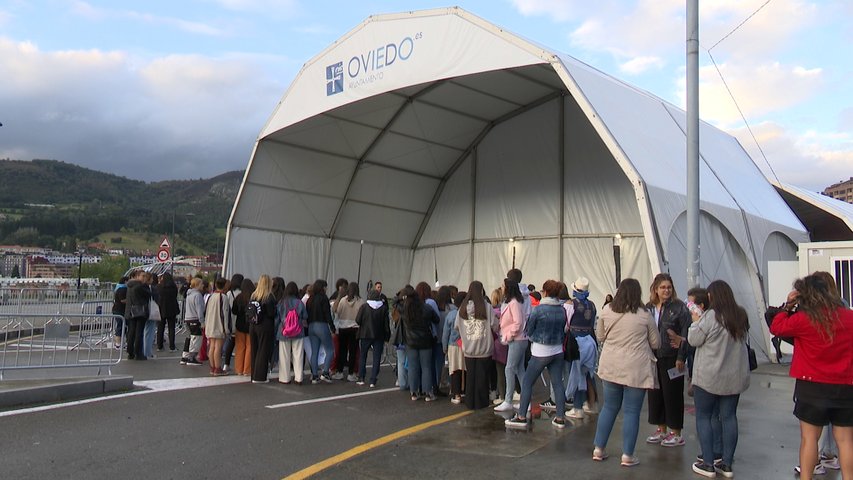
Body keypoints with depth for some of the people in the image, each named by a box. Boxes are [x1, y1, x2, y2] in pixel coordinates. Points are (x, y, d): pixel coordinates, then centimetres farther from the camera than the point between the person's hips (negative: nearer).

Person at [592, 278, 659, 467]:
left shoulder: (607, 311, -1)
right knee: (632, 411, 6)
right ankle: (627, 455, 10)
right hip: (636, 369, -3)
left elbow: (599, 336, 10)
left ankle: (598, 449, 20)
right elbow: (656, 343, 3)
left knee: (609, 407, 15)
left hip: (610, 367, 3)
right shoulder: (644, 315, -7)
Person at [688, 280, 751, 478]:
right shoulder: (741, 316, 5)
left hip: (709, 377, -6)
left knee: (703, 417, 5)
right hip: (735, 377, 6)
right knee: (729, 417, 10)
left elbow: (694, 340, -10)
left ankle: (708, 464, 6)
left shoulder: (711, 316, -16)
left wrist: (696, 321, 6)